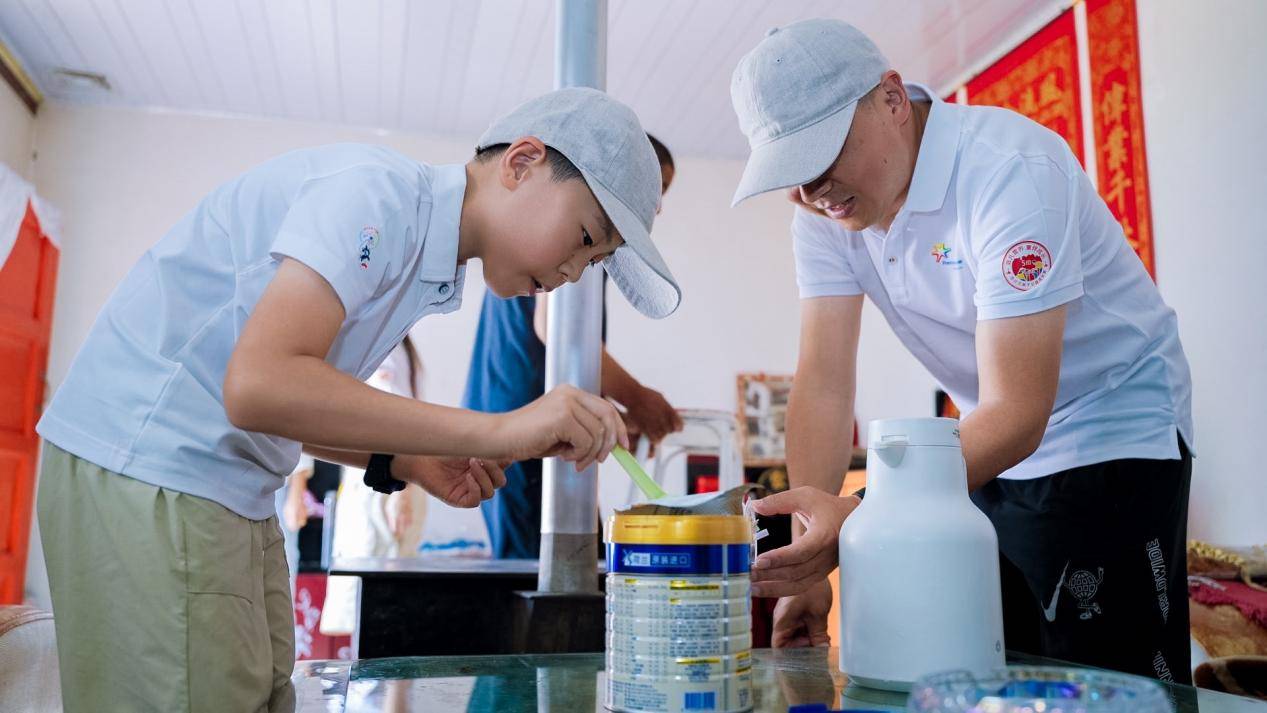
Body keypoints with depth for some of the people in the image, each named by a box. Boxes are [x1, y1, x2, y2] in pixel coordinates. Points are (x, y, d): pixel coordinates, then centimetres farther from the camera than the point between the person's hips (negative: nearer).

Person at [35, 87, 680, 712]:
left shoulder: (429, 270, 11)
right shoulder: (374, 192, -18)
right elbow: (257, 385, -30)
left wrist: (404, 464, -2)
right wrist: (495, 431, -29)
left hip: (226, 494, 9)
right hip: (143, 469, -9)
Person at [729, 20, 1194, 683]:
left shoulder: (1010, 172, -27)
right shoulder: (825, 204, -8)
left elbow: (1019, 415, -32)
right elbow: (824, 381, -13)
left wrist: (860, 517, -45)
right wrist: (808, 565, -20)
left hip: (1113, 438, -5)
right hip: (989, 453, 6)